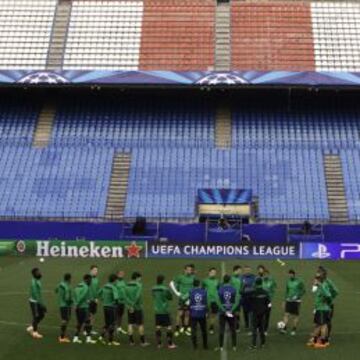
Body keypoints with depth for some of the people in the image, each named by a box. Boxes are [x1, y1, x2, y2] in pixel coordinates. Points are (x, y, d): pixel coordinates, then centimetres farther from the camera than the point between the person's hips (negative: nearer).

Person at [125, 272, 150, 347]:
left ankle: (131, 341, 10)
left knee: (130, 324, 9)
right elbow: (137, 296, -21)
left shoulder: (127, 285, 5)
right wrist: (132, 306, -16)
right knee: (140, 324, 2)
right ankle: (142, 342, 6)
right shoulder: (138, 285, -13)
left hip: (130, 308, 5)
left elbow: (126, 297, -3)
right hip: (138, 307, -5)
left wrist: (130, 305, -10)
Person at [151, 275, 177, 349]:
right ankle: (170, 344, 5)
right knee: (168, 327, 3)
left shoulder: (153, 289, -1)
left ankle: (159, 344, 12)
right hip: (165, 311, -5)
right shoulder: (165, 289, -15)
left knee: (158, 327, 9)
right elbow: (170, 298, -3)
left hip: (157, 311, 5)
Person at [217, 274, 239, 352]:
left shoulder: (219, 290, -5)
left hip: (222, 312, -1)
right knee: (233, 330, 10)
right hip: (232, 312, 1)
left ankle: (221, 346, 4)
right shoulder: (234, 290, -3)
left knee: (221, 330, 5)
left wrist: (225, 311, -10)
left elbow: (218, 302, -9)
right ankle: (234, 346, 12)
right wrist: (231, 310, -14)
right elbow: (237, 302, -11)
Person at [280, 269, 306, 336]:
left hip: (296, 301, -4)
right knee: (287, 314, -6)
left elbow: (303, 291, -2)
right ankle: (284, 329, -9)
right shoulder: (288, 282, 9)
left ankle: (294, 330, 12)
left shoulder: (299, 282, -6)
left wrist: (297, 296, -14)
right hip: (289, 300, 4)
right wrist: (285, 299, 16)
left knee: (295, 316, 3)